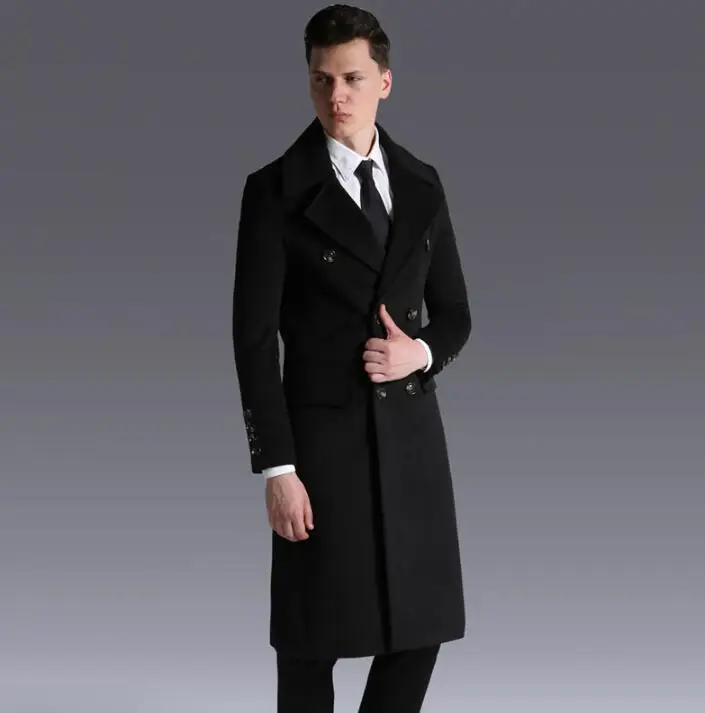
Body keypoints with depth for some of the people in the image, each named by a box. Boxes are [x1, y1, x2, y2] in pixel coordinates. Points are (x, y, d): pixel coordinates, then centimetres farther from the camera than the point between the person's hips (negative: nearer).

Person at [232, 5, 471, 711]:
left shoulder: (421, 184, 8)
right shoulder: (275, 190, -6)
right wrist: (277, 469, -13)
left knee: (419, 629, 8)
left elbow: (453, 311, 14)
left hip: (411, 434, 4)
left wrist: (421, 353, -10)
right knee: (312, 641, 5)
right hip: (322, 436, -4)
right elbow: (255, 337, -9)